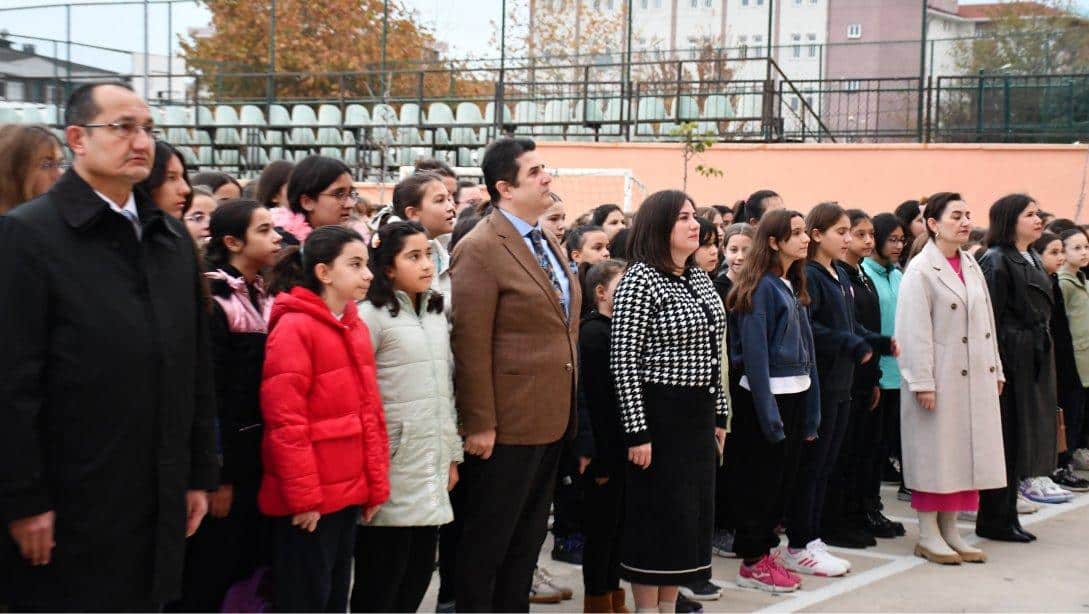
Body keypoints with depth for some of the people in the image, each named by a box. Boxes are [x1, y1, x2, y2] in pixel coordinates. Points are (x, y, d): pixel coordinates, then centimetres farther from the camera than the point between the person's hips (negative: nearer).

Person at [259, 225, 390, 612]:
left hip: (348, 492, 8)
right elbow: (285, 421, -18)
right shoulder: (294, 327, -14)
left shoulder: (355, 327, 11)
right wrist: (303, 496, -18)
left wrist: (376, 485, 10)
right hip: (308, 500, -8)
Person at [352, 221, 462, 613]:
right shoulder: (371, 315, -9)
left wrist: (453, 455, 17)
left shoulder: (436, 315, 13)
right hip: (393, 467, -7)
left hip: (432, 467, 7)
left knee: (419, 572, 10)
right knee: (380, 580, 0)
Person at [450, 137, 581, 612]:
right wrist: (479, 424, -19)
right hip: (507, 423, -8)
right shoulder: (480, 249, -14)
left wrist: (567, 408, 16)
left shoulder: (548, 242, 12)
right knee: (487, 542, 4)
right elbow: (470, 345, -18)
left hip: (551, 418, 9)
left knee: (528, 539, 17)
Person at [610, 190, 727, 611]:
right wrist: (637, 433, -19)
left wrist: (718, 415, 16)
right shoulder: (640, 280, -12)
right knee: (657, 514, 0)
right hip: (659, 413, -8)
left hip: (699, 412, 8)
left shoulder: (700, 277, 12)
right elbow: (624, 362, -16)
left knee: (692, 511, 12)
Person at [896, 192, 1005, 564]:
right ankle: (928, 536, 9)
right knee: (934, 455, 0)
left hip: (976, 378, 7)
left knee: (964, 453, 10)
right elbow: (914, 331, -15)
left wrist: (995, 370, 13)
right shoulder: (920, 270, -11)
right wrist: (922, 382, -17)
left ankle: (949, 530, 20)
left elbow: (987, 322, 16)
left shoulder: (972, 267, 12)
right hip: (941, 379, -7)